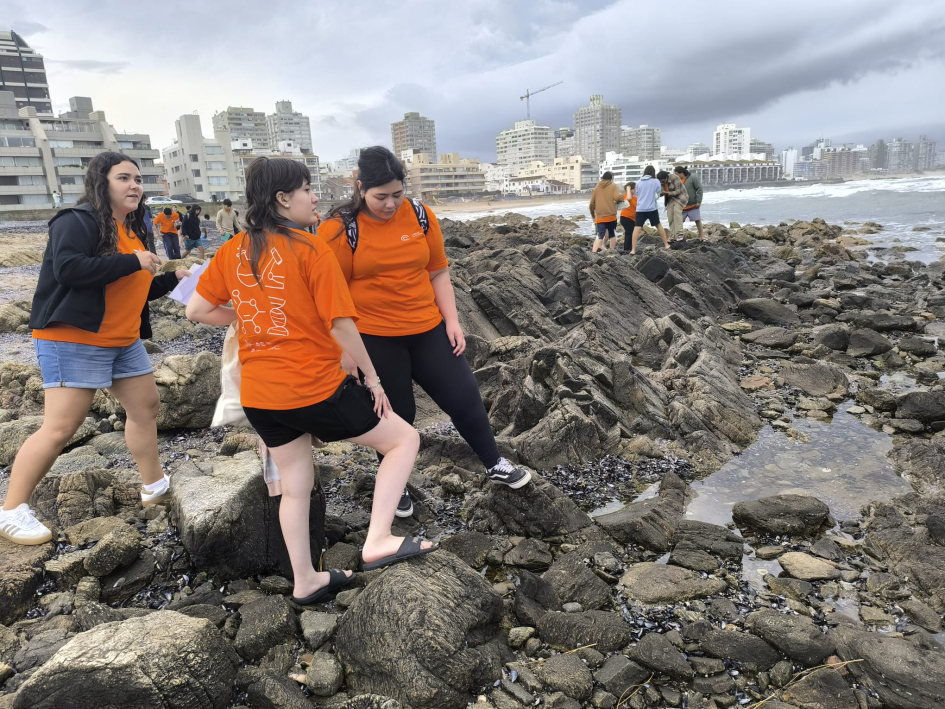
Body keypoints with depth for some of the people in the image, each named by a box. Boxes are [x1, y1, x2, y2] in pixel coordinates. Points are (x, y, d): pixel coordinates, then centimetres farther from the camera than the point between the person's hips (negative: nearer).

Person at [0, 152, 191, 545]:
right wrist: (133, 261, -24)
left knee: (146, 407, 13)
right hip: (73, 341, -9)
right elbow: (67, 268, -28)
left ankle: (154, 484, 28)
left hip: (124, 341, 9)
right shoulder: (78, 220, -12)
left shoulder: (130, 230, 15)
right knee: (61, 427, -8)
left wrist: (174, 278, 11)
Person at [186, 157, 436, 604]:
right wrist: (372, 377, -4)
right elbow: (341, 325, -15)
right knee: (404, 438, 6)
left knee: (294, 485, 20)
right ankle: (377, 541, -2)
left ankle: (305, 581, 33)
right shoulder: (311, 249, -12)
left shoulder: (233, 251, 6)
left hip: (259, 395, 7)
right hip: (315, 387, -7)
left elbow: (196, 310, 8)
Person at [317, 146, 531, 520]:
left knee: (464, 396, 9)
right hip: (374, 338, -3)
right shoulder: (340, 228, -10)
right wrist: (346, 349, -10)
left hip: (427, 329, 4)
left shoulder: (420, 215, 0)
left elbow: (438, 273, 8)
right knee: (394, 414, 10)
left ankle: (495, 465, 33)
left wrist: (452, 321, 2)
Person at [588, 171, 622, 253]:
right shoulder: (613, 186, 1)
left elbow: (592, 203, 14)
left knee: (600, 236, -1)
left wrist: (593, 214, 26)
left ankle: (593, 252, -18)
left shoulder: (597, 187, 12)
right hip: (611, 215, -2)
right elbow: (618, 197, -17)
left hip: (600, 216, 2)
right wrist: (622, 198, 6)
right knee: (612, 234, 15)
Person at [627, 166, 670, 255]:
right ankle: (666, 244, 26)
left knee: (637, 228, -5)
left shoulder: (639, 182, 7)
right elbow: (657, 195, 8)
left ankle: (633, 250, -14)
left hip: (640, 209, 0)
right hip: (652, 208, 0)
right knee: (658, 225, 18)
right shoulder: (656, 181, 1)